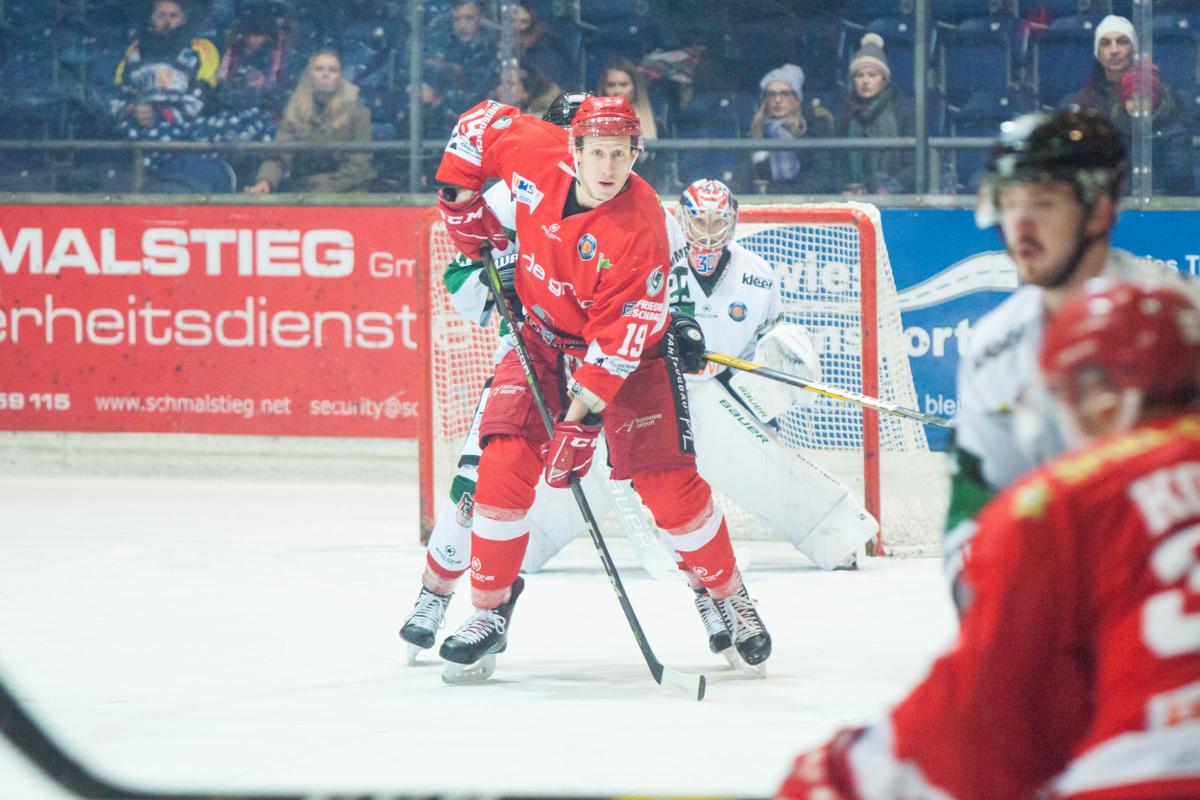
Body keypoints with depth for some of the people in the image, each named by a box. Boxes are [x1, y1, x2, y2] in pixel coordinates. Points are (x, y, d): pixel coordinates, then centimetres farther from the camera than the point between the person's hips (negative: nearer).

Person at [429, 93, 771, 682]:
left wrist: (583, 416, -32)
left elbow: (622, 333, -28)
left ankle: (729, 594, 13)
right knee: (505, 465, -14)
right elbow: (479, 124, 2)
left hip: (628, 350, -3)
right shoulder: (536, 152, -19)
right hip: (543, 336, 3)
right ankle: (489, 612, -2)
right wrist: (466, 212, 1)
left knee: (668, 483, -10)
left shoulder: (639, 226, -29)